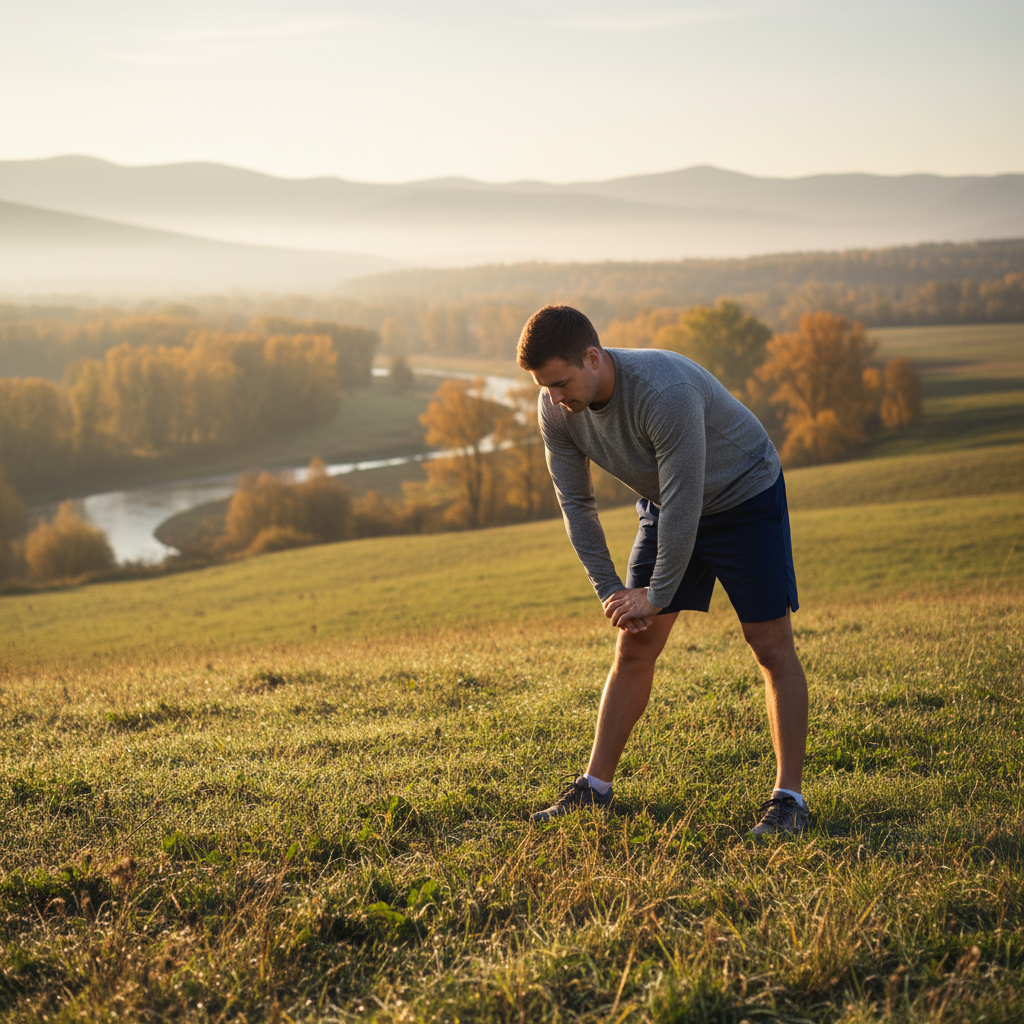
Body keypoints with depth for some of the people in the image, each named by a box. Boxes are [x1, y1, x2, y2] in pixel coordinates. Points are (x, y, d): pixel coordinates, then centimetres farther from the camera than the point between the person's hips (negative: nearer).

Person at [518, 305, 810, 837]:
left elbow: (684, 502, -32)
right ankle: (594, 786, 11)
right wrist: (609, 590, -10)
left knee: (771, 647, -7)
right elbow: (576, 502, -7)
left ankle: (789, 798, -2)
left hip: (743, 494, -6)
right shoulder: (555, 409, -18)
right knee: (633, 648, 3)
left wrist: (656, 595, -23)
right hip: (666, 506, 6)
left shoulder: (667, 391, -39)